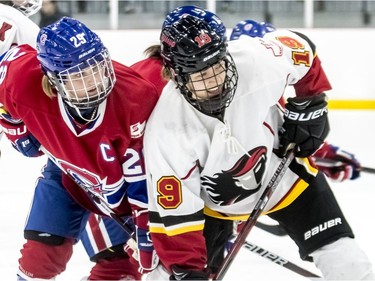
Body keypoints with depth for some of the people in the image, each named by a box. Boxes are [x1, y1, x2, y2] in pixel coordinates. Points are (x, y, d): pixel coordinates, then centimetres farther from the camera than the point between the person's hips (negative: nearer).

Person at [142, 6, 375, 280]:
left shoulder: (258, 60, -33)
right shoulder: (166, 131, -35)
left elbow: (302, 49, -9)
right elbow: (174, 211, -31)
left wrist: (310, 104, -8)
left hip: (282, 167, 1)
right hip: (213, 199, -1)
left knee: (339, 250, -1)